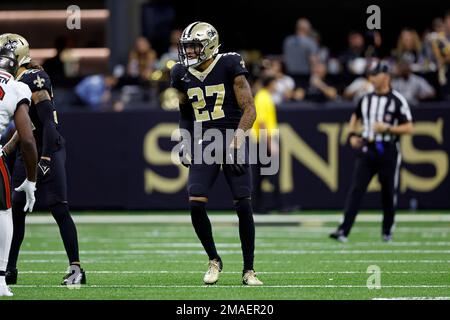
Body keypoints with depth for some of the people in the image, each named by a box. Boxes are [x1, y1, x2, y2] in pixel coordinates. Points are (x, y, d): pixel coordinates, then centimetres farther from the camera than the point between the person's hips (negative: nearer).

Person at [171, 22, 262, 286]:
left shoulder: (230, 66, -8)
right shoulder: (182, 74, 6)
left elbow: (249, 109, -8)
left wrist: (238, 139, -19)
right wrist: (185, 145, 9)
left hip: (231, 139, -3)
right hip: (203, 143, 4)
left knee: (244, 207, -6)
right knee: (196, 205, -11)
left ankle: (249, 270, 6)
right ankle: (214, 261, 9)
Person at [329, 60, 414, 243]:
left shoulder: (397, 100, -7)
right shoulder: (366, 99, 9)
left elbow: (408, 128, -9)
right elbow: (355, 117, 26)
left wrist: (387, 128, -20)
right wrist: (352, 135, 9)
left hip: (388, 152, -3)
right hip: (367, 150, 3)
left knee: (388, 192, 7)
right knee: (356, 189, -8)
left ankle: (387, 231, 24)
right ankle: (343, 230, -15)